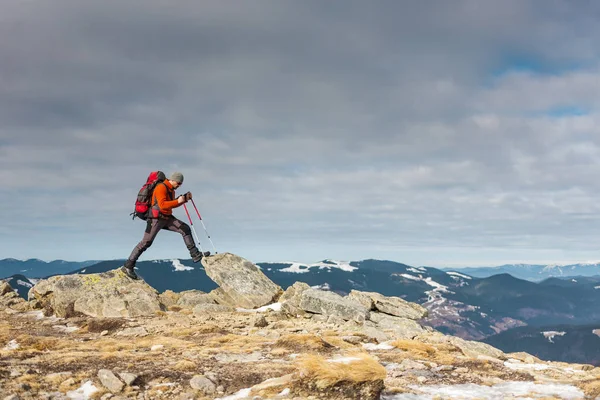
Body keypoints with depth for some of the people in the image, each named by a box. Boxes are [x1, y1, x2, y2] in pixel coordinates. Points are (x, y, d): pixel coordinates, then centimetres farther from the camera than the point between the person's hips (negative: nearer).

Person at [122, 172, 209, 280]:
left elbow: (172, 204, 23)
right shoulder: (161, 188, -15)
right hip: (156, 218, -9)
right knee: (146, 242, -9)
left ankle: (195, 255, 1)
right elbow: (162, 205, -26)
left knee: (185, 229, -1)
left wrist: (185, 199, 12)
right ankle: (128, 266, -4)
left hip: (167, 218, 9)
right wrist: (178, 201, -26)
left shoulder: (171, 189, 14)